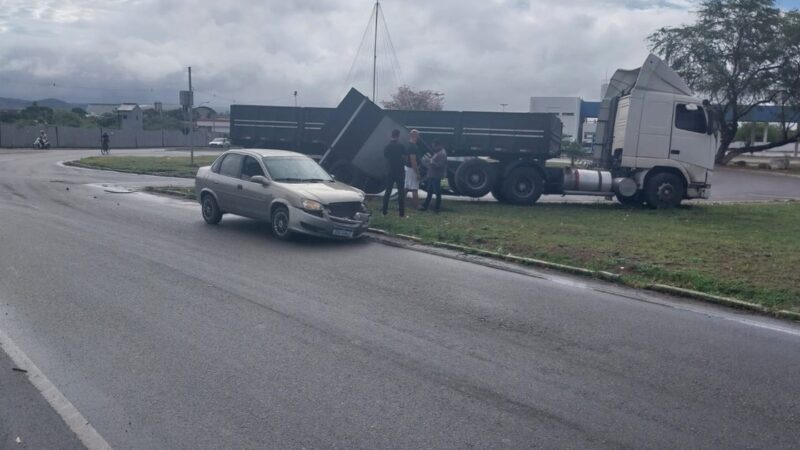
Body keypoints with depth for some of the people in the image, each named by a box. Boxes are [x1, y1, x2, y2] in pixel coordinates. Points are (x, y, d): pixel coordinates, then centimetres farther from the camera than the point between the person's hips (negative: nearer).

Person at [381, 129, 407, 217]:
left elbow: (385, 157, 12)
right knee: (401, 192, -1)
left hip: (390, 171, 5)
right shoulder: (400, 146, -12)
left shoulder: (387, 146, 5)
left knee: (388, 191, 11)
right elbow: (404, 158, -12)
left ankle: (385, 210, 12)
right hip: (399, 172, -5)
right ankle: (402, 213, -2)